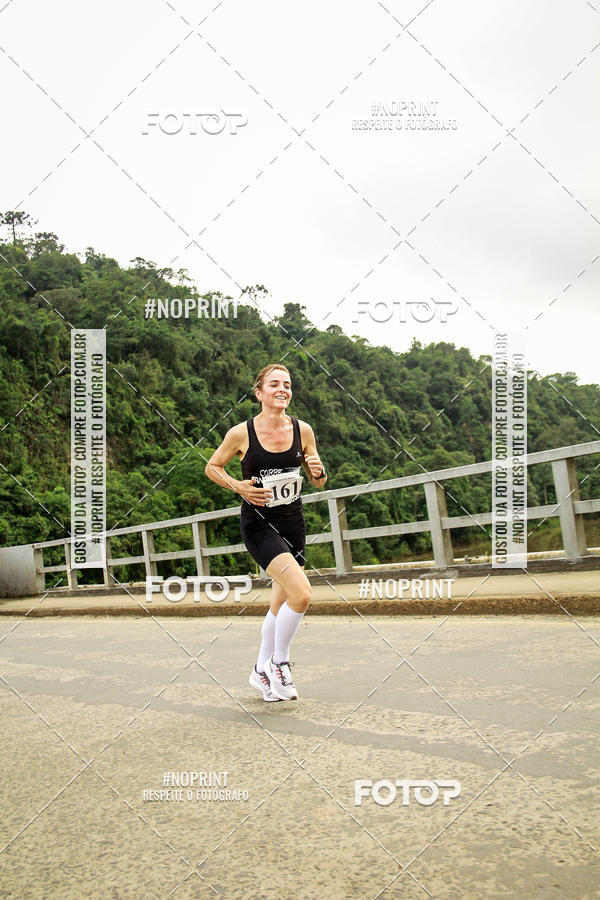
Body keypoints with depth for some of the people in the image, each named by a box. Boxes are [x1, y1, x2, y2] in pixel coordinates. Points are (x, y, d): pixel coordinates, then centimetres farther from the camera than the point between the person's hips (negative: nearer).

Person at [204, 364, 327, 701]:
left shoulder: (303, 430, -2)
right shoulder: (241, 433, -10)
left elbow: (319, 482, 8)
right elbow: (212, 467, 4)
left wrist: (318, 471, -14)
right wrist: (240, 487, -12)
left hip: (293, 523, 5)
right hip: (259, 524, -5)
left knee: (281, 603, 13)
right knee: (302, 594, -20)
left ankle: (262, 671, 33)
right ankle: (279, 661, 4)